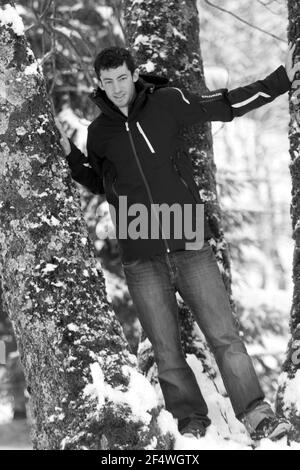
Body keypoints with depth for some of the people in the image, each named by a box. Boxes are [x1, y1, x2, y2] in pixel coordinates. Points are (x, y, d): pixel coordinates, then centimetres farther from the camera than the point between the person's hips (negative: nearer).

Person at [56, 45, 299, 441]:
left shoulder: (167, 103, 1)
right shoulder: (99, 132, 8)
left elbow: (226, 106, 7)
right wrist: (70, 155, 10)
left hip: (190, 246, -1)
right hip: (142, 259, 2)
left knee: (223, 335, -6)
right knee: (166, 349, 3)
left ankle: (256, 414, -1)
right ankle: (190, 420, 14)